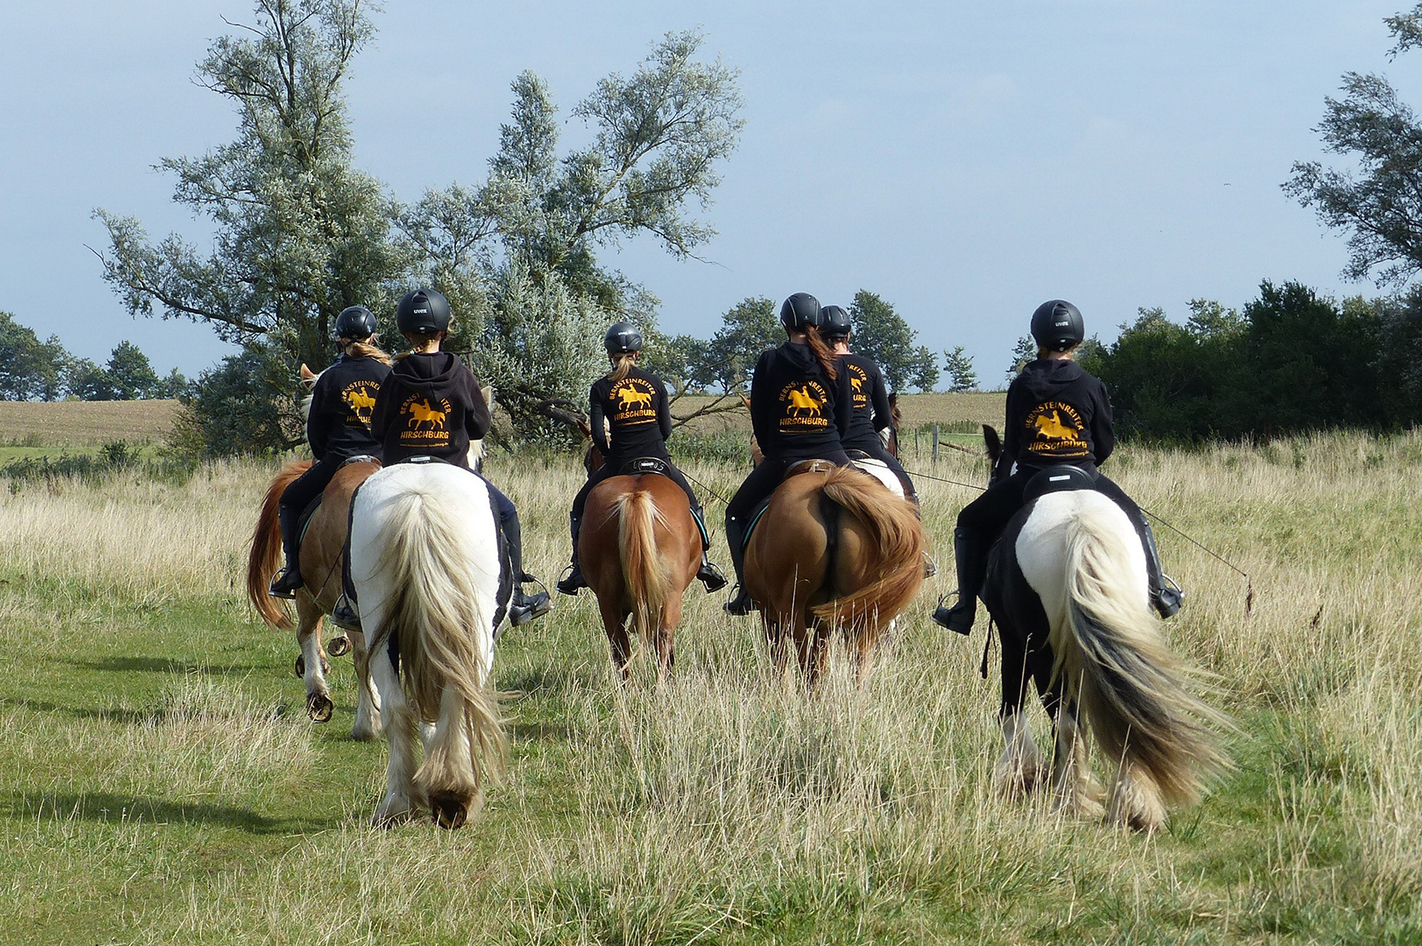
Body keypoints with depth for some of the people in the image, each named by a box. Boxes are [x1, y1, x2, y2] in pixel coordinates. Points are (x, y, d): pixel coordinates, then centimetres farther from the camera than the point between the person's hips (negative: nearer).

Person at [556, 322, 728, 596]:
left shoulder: (601, 388, -2)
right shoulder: (654, 382, 5)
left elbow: (597, 435, -7)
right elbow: (666, 428, 4)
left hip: (620, 463, -2)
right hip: (658, 459, 2)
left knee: (580, 507, 18)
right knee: (691, 504, 23)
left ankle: (579, 569, 11)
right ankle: (703, 562, 15)